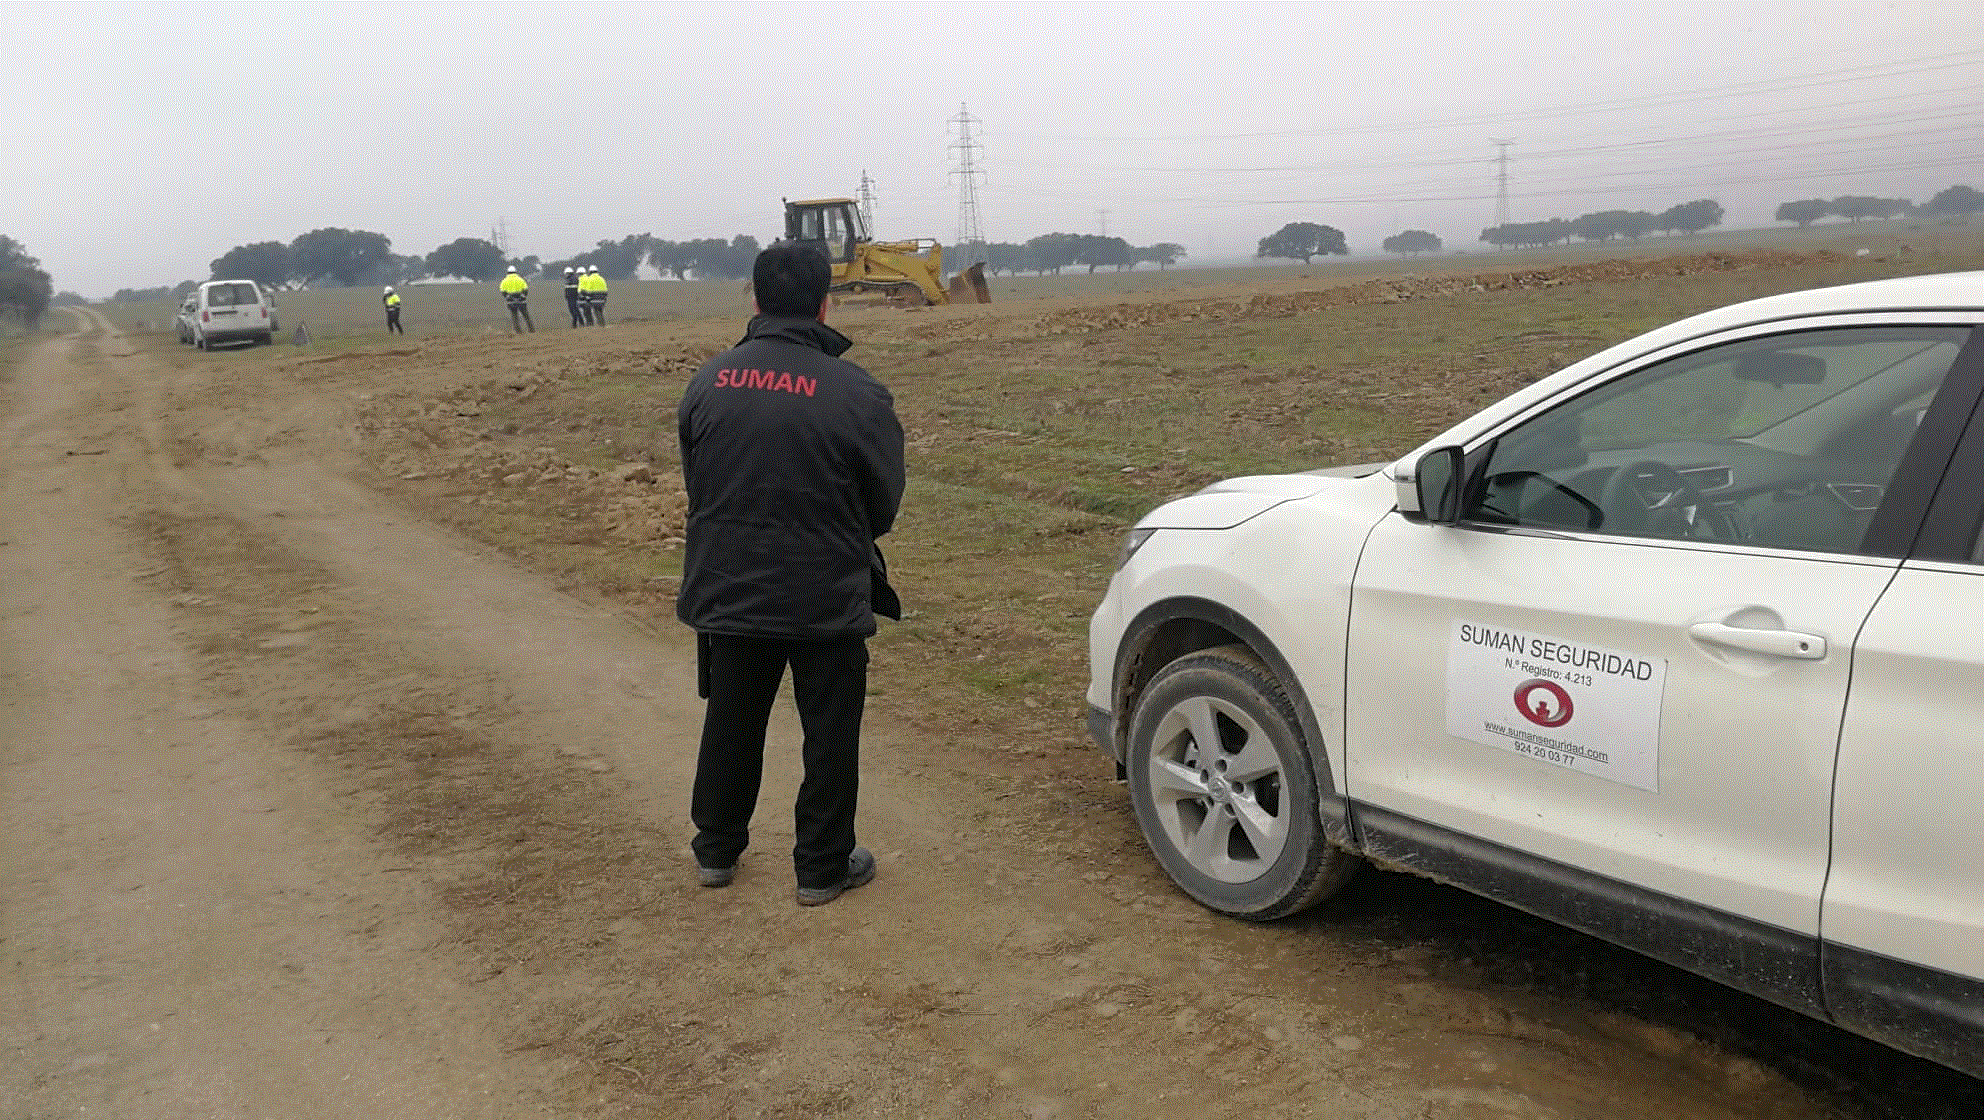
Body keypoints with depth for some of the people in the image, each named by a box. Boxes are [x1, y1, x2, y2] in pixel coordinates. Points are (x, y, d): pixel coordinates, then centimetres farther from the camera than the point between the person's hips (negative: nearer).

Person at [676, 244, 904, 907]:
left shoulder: (709, 380, -3)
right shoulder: (856, 394, -15)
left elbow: (694, 482, 7)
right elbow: (884, 503, -4)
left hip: (726, 593, 4)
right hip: (828, 600, -4)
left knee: (730, 723, 19)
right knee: (830, 734, 10)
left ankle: (716, 850, 33)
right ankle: (823, 867, 20)